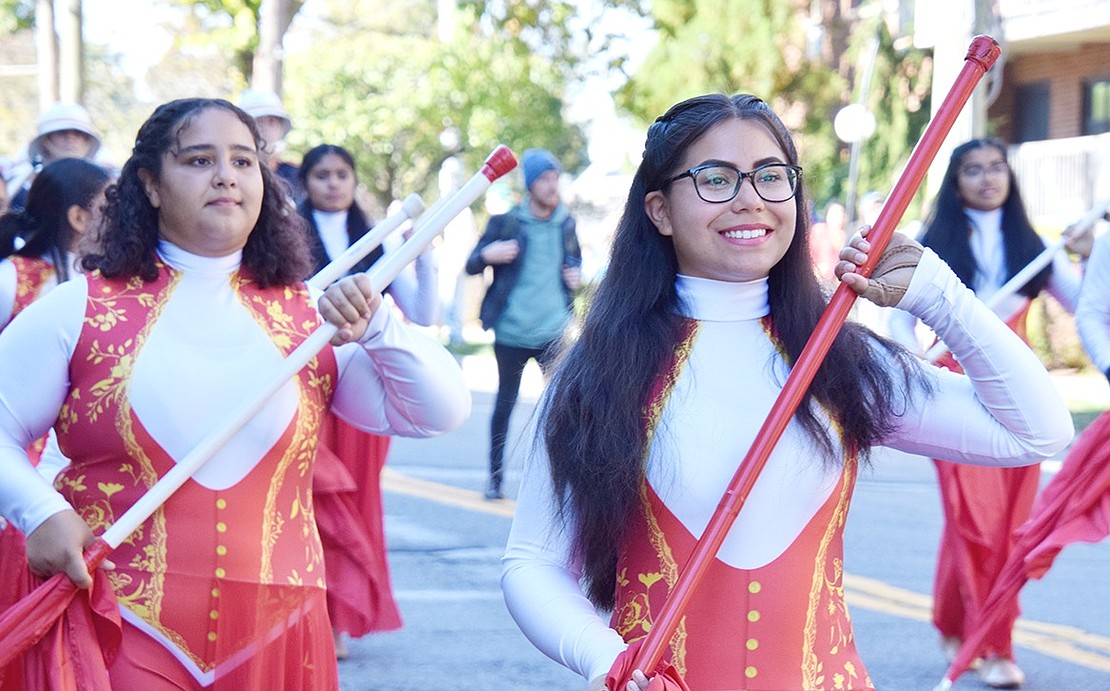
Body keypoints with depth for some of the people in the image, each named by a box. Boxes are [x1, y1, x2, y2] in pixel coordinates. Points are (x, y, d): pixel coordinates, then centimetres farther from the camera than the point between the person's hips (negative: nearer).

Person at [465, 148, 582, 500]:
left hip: (553, 331, 2)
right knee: (505, 402, 9)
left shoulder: (566, 223, 6)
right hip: (511, 333, -2)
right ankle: (495, 477, 21)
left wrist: (576, 275, 0)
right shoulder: (505, 222, -3)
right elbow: (471, 266, 1)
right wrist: (488, 254, -22)